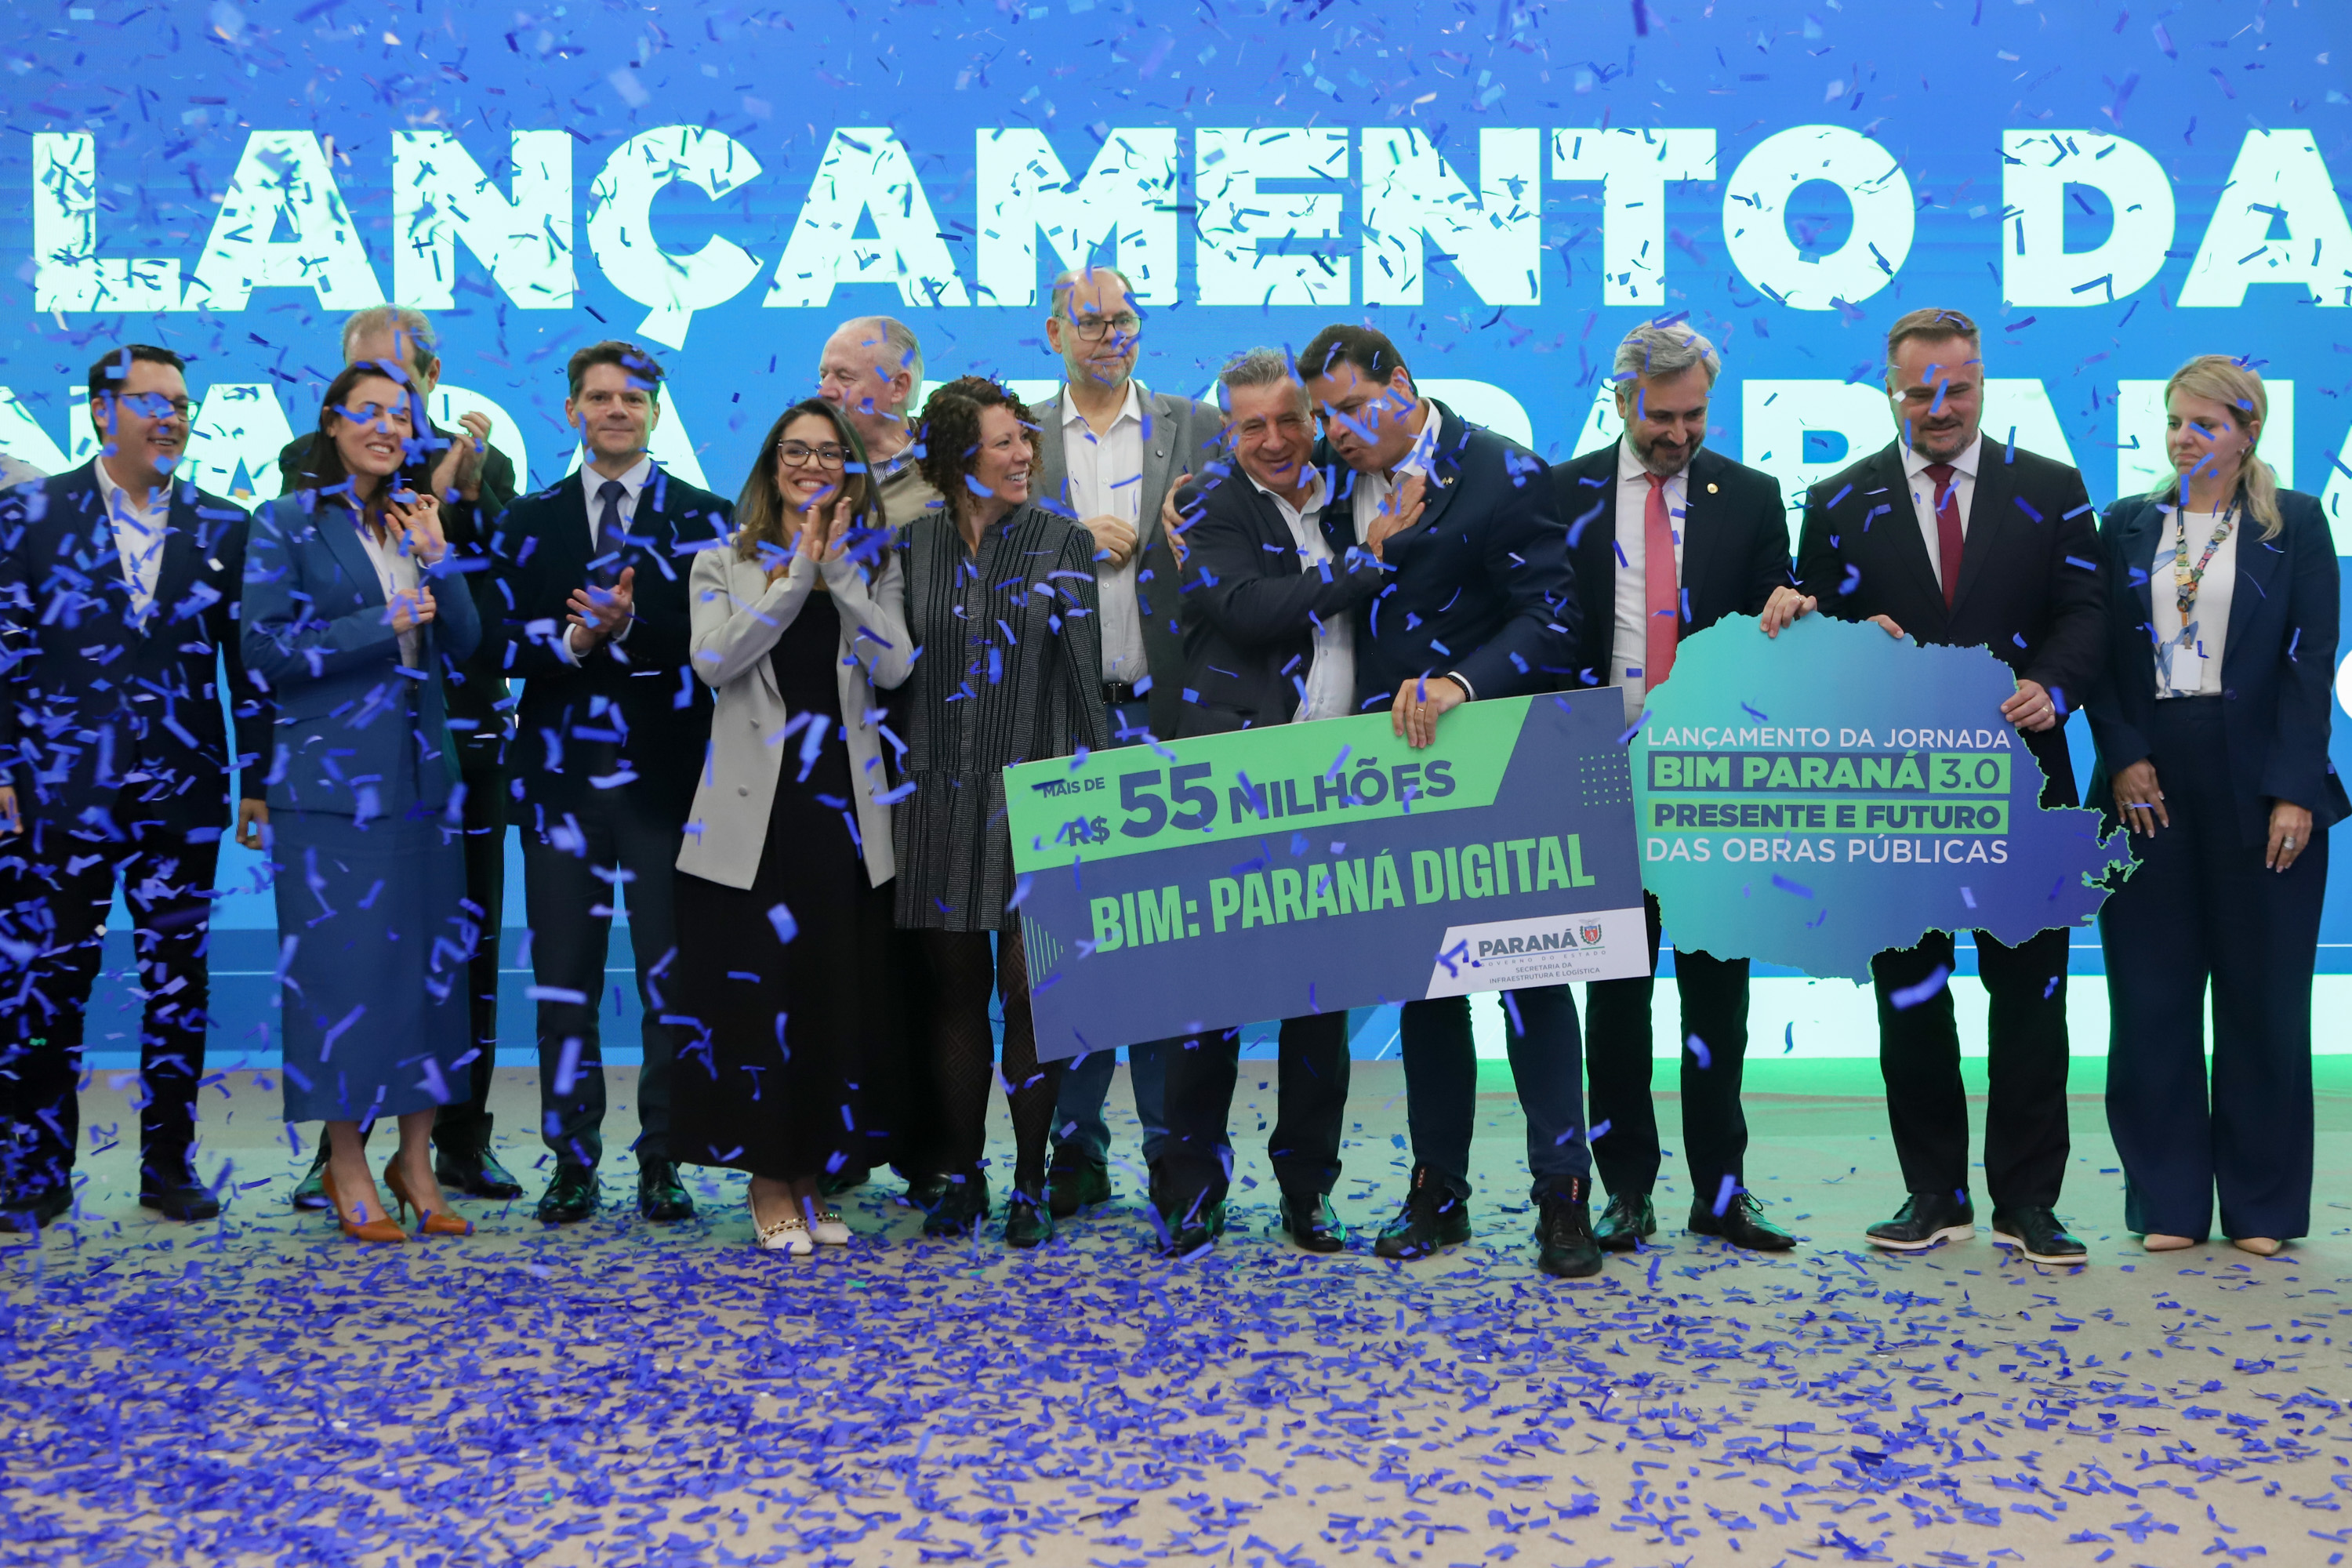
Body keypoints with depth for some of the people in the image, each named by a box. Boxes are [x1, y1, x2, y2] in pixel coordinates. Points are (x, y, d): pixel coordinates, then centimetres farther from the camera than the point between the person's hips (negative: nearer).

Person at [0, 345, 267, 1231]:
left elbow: (246, 659, 9)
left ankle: (170, 1164, 16)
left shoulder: (222, 528, 9)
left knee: (179, 977, 6)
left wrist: (256, 778, 5)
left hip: (182, 792, 2)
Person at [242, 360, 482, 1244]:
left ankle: (416, 1159, 13)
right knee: (339, 958, -4)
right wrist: (383, 624, -11)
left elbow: (464, 646, 8)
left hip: (423, 773, 5)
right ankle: (347, 1166, 6)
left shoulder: (416, 523, 14)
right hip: (331, 773, -5)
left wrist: (437, 563, -7)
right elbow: (265, 652, -7)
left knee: (431, 958, 4)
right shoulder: (288, 525, 0)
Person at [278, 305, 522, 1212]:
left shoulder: (484, 467, 9)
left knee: (469, 946, 6)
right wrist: (428, 496, -15)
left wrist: (469, 496, -14)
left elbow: (508, 594, -2)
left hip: (462, 739, 2)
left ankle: (462, 1142, 16)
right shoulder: (310, 462, 6)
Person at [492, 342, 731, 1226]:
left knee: (672, 977, 0)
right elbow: (506, 645, 5)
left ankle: (663, 1161, 8)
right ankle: (573, 1161, 11)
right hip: (563, 776, 2)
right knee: (564, 978, 3)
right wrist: (571, 640, -13)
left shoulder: (704, 519, 6)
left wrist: (630, 628, -18)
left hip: (666, 774, -2)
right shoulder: (528, 523, 14)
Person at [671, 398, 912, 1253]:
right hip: (754, 808, -2)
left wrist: (839, 569, -13)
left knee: (840, 992, 4)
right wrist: (797, 573, -12)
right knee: (757, 991, -2)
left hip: (844, 806, 2)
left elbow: (892, 665, -7)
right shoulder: (724, 565, 7)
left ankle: (812, 1174, 16)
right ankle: (769, 1177, 9)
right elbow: (714, 660, -12)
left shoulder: (875, 565, 11)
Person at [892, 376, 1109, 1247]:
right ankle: (961, 1178, 17)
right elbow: (895, 667, 11)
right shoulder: (914, 547, 8)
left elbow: (1085, 674, -1)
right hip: (939, 801, 2)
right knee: (955, 992, 6)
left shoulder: (1063, 543, 2)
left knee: (1029, 990, -5)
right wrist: (898, 777, 7)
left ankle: (1030, 1183, 7)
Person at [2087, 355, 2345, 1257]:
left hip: (2257, 780, -2)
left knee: (2262, 994, 3)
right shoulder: (2128, 526, 10)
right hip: (2147, 781, 2)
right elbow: (2099, 654, 6)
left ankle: (2262, 1206, 13)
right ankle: (2169, 1202, 12)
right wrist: (2123, 758, -8)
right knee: (2151, 995, 3)